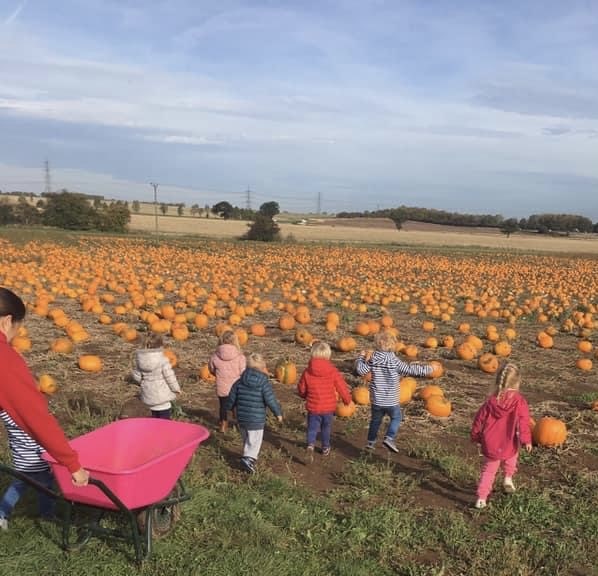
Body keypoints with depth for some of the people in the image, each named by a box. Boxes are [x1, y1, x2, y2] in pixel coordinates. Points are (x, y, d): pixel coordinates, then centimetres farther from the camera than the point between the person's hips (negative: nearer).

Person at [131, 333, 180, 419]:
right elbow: (169, 376, -15)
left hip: (149, 395, 6)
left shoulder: (140, 360, -2)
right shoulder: (162, 360, -19)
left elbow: (136, 375, 6)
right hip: (162, 395, -6)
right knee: (164, 416, 3)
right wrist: (176, 388, 0)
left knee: (154, 415, 21)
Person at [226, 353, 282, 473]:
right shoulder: (264, 383, -12)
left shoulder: (239, 382, 1)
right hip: (256, 419, -5)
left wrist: (229, 407, 27)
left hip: (241, 418, 5)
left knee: (246, 439, 22)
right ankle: (248, 458, -17)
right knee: (254, 441, 1)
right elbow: (270, 400, -14)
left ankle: (250, 457, 33)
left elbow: (232, 398, 6)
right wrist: (278, 413, 0)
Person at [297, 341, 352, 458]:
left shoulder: (307, 371, -9)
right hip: (329, 406, 1)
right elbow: (341, 387, -5)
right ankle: (325, 448, 33)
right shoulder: (333, 371, -11)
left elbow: (301, 389, 2)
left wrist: (305, 396, 25)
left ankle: (310, 444, -14)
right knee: (326, 427, 20)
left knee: (312, 427, 10)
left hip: (313, 407, 0)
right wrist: (347, 399, 13)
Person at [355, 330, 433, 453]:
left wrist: (361, 358, 14)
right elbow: (410, 370, -13)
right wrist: (428, 368, -1)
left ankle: (371, 442, 29)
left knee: (375, 420, 22)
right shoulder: (395, 361, -16)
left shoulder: (372, 359, -7)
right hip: (391, 400, -3)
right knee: (396, 418, 19)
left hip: (376, 399, 3)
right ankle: (389, 438, 2)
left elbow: (361, 370, -3)